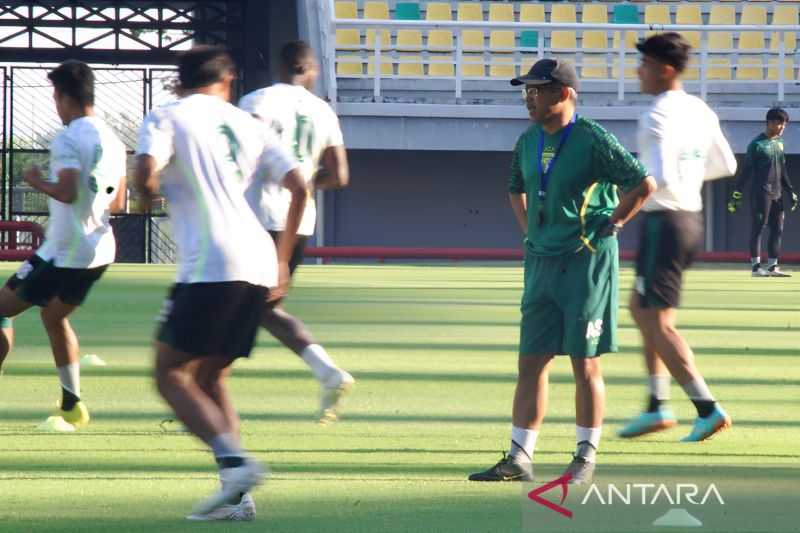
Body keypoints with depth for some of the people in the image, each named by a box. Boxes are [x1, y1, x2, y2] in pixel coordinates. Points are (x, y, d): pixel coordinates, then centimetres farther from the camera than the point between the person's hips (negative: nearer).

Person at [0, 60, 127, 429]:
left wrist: (37, 181, -9)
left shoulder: (68, 139, -15)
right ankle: (71, 406, 26)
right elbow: (118, 203, 15)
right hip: (99, 249, 8)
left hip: (64, 252, -8)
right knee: (54, 315, 25)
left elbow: (66, 191, -27)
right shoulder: (112, 140, 10)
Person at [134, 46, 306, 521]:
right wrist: (283, 261, 19)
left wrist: (150, 193, 11)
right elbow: (299, 187, 12)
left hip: (210, 265, -6)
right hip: (259, 265, 6)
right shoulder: (247, 124, 20)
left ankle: (235, 461, -19)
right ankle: (236, 494, 3)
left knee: (171, 375, 2)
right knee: (211, 378, 16)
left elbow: (146, 174, -14)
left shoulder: (167, 118, 4)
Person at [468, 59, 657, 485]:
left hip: (587, 262, -6)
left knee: (585, 364, 0)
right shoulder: (528, 142, 9)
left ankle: (586, 455, 11)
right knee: (531, 361, 4)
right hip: (541, 261, 6)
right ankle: (519, 459, 6)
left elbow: (644, 184, -14)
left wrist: (610, 226, -9)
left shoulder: (592, 139, -12)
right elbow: (516, 189, 28)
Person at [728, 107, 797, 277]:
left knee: (777, 229, 7)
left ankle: (773, 266, 12)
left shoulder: (779, 142, 13)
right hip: (761, 192, -8)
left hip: (777, 193, 8)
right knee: (758, 227, -5)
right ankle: (756, 266, -3)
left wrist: (791, 192, 17)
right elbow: (746, 171, -10)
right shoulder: (757, 144, -9)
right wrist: (737, 193, -14)